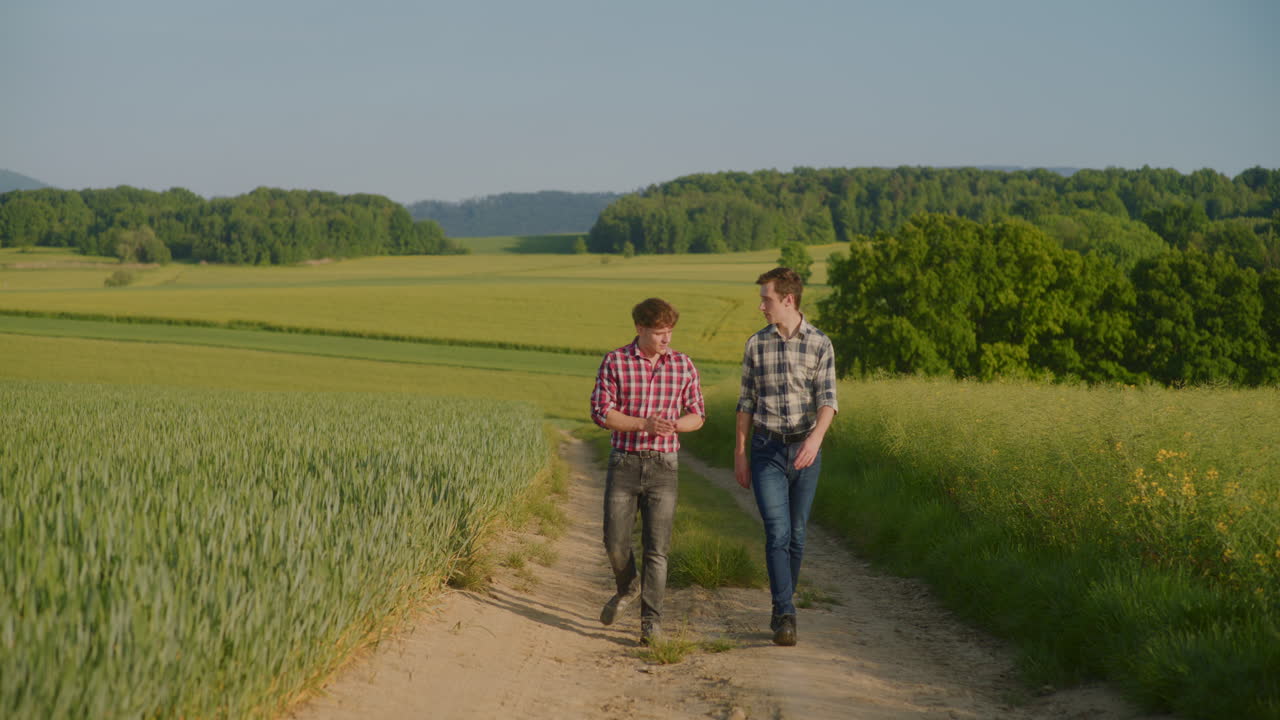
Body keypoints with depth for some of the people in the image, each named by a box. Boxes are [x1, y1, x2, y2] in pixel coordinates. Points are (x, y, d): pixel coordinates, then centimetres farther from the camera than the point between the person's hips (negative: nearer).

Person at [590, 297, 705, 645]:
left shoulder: (683, 365, 4)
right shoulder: (615, 362, -3)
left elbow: (697, 415, 9)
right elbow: (601, 412, -7)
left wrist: (674, 424, -13)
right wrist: (644, 424, -19)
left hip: (663, 466, 1)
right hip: (624, 463, 0)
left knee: (656, 547, -3)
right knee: (615, 541, 2)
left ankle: (651, 621, 2)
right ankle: (628, 588, 33)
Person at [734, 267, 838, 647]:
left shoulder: (820, 344, -1)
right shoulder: (756, 345, 4)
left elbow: (827, 400, -10)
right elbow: (746, 403, 9)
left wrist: (816, 437, -28)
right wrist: (739, 454, 7)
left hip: (805, 449, 0)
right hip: (767, 451, 0)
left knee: (796, 533, 8)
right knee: (777, 532, -12)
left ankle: (782, 608, 23)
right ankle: (785, 616, -15)